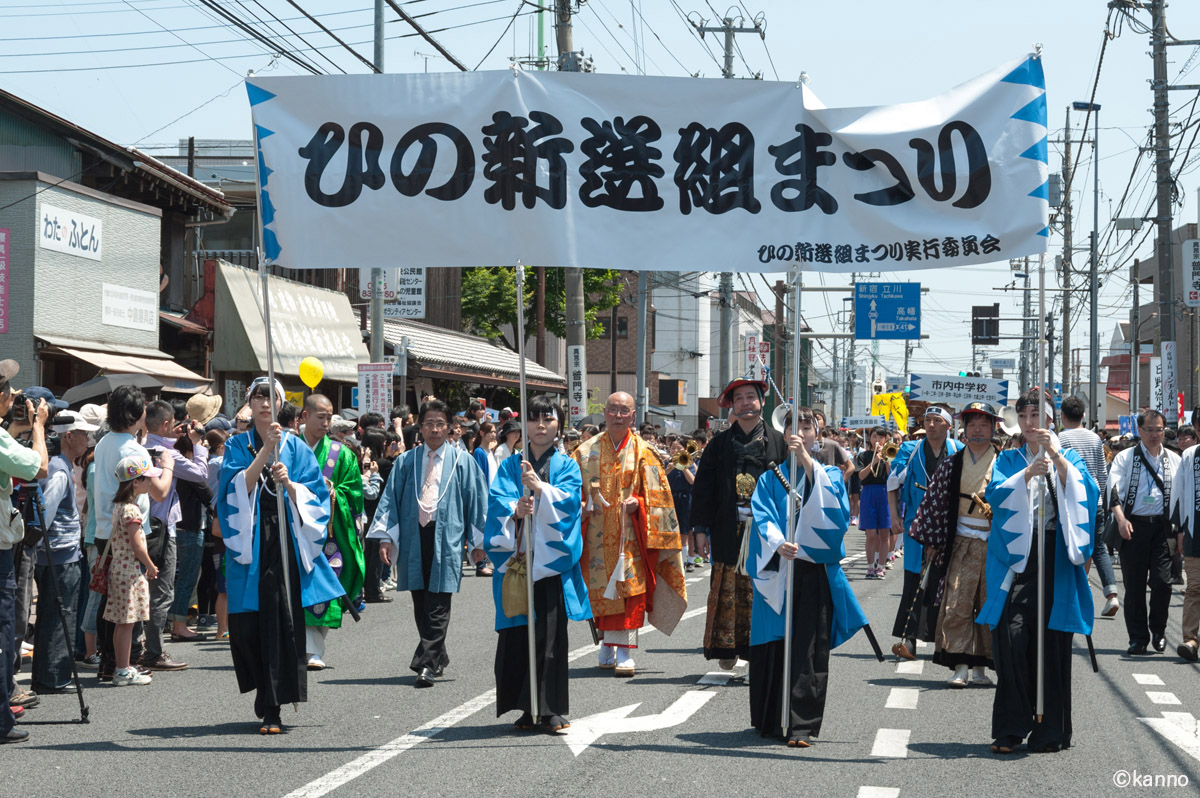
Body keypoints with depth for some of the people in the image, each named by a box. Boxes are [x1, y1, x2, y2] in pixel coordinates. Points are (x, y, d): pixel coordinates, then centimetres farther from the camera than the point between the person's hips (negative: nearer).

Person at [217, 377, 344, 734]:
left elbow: (313, 497, 1)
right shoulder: (237, 446, 10)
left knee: (282, 621, -9)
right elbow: (239, 488, -7)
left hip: (286, 541, -1)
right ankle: (266, 699, 21)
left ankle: (272, 709, -6)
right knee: (248, 622, 1)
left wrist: (288, 483, -18)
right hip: (250, 542, 1)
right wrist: (266, 448, -16)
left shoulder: (296, 447, 9)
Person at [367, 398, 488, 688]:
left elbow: (476, 500, 7)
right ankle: (438, 656, 24)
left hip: (446, 539, -3)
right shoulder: (406, 462, 10)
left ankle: (427, 664, -12)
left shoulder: (462, 461, 5)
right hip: (413, 536, 3)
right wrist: (386, 537, -2)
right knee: (420, 604, 9)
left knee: (438, 605, -8)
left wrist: (478, 541, 3)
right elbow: (391, 498, 8)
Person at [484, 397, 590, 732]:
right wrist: (515, 509, -22)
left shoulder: (567, 466, 10)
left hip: (552, 556, -2)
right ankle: (528, 709, 8)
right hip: (516, 555, 2)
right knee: (517, 632, 0)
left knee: (550, 632, -8)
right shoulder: (510, 465, 14)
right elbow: (497, 500, -1)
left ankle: (551, 709, -5)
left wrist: (537, 486, -22)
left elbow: (568, 500, -8)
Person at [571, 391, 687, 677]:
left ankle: (625, 652, -12)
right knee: (603, 589, 5)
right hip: (598, 533, 2)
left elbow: (656, 494, 1)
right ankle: (608, 646, 20)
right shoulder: (587, 452, 9)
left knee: (631, 587, -10)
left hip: (631, 533, -2)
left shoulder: (643, 452, 3)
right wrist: (582, 504, -8)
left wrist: (637, 503, -17)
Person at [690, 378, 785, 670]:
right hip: (729, 529, 1)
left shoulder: (778, 441, 8)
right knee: (728, 590, -1)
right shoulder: (720, 443, 10)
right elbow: (702, 488, 9)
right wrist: (701, 528, 2)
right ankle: (726, 648, 6)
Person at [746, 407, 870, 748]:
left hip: (816, 573, -1)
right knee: (774, 646, 3)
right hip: (776, 573, 1)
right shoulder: (771, 477, 11)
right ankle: (770, 720, 17)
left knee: (809, 649, -7)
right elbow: (763, 516, -5)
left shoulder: (829, 474, 11)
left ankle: (801, 725, -7)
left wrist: (809, 464, -16)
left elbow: (836, 511, -11)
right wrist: (777, 543, -26)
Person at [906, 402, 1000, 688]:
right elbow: (936, 502, 10)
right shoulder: (952, 464, 9)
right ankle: (960, 667, -7)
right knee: (957, 604, -9)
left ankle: (979, 667, 13)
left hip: (996, 543, 0)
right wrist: (931, 541, 6)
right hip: (961, 543, 0)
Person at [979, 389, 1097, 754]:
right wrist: (1029, 472, -22)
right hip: (1017, 556, 0)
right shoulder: (1009, 460, 13)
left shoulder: (1069, 459, 12)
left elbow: (1086, 493, -8)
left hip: (1055, 559, 0)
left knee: (1051, 643, -2)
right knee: (1012, 637, -10)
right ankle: (1011, 728, -2)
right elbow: (995, 494, -6)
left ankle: (1049, 730, 7)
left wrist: (1057, 456, -20)